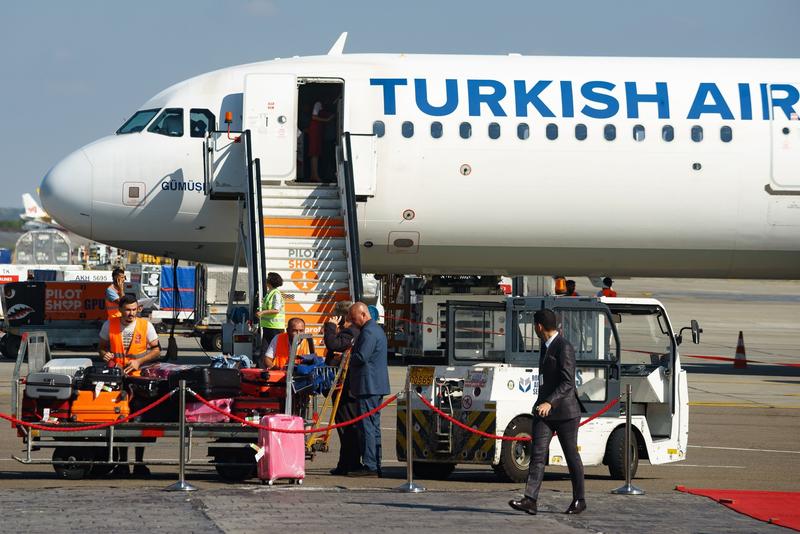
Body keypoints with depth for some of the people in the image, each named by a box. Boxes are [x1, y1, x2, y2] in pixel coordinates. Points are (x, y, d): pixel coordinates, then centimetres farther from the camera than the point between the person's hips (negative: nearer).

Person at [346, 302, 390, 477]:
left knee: (366, 425, -10)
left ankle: (369, 466, -13)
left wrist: (348, 358, -4)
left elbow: (361, 357, -21)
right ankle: (375, 466, 15)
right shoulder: (377, 329, 19)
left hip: (368, 386, -11)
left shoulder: (368, 332, -15)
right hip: (377, 385, 11)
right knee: (374, 426, 13)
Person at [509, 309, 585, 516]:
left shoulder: (564, 348, -15)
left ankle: (579, 500, 17)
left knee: (571, 455, 4)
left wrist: (550, 402, -32)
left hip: (564, 410, -8)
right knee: (538, 454, -5)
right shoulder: (545, 345, 13)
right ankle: (530, 500, -13)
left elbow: (568, 382, -22)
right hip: (544, 410, 8)